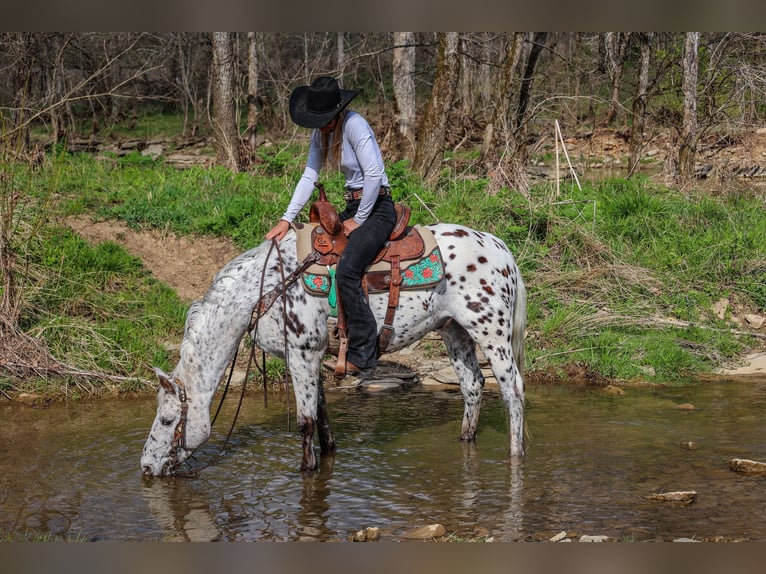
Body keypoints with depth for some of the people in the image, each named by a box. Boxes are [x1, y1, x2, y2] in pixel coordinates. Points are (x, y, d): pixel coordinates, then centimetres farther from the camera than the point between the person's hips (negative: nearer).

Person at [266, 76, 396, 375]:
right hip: (353, 206, 9)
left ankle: (362, 353, -17)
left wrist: (358, 221, -15)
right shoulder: (321, 132, 7)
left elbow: (374, 175, -22)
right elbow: (309, 176, 6)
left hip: (377, 208, -9)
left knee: (346, 270, -25)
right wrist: (286, 219, -3)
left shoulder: (354, 125, -18)